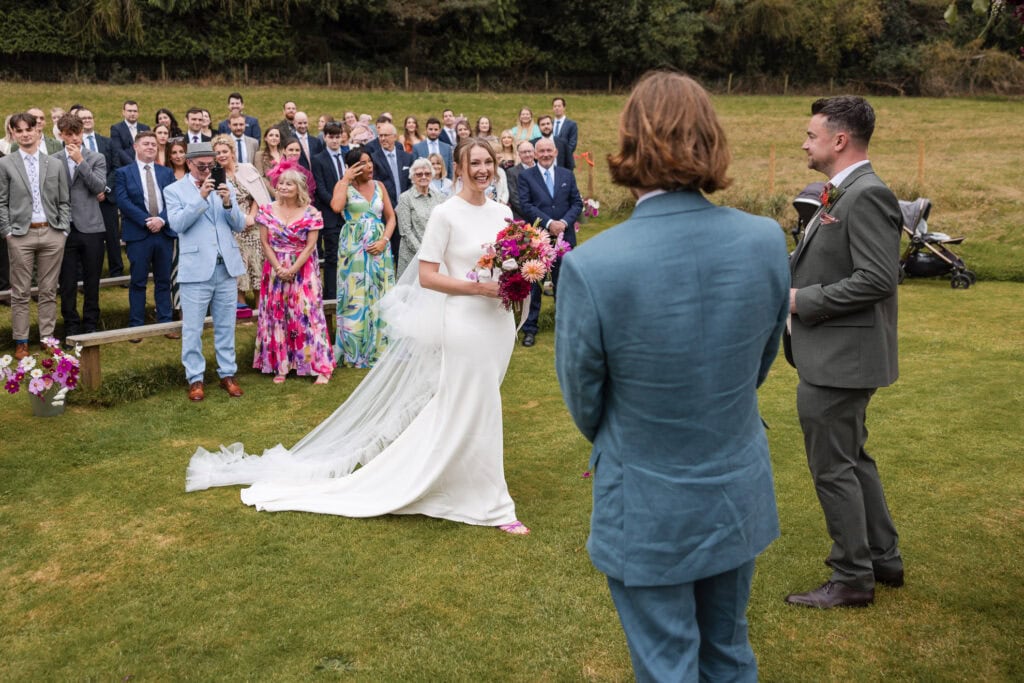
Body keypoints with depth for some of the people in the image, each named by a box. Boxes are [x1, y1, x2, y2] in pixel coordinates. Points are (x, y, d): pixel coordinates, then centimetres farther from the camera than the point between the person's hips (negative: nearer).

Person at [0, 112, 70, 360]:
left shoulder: (55, 165, 9)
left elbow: (64, 202, 9)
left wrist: (63, 229, -1)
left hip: (52, 234, 2)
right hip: (20, 235, -1)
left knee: (49, 291, 7)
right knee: (21, 293, 4)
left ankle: (47, 338, 16)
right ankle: (21, 342, 11)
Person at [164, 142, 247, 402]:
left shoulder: (225, 187, 10)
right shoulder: (174, 190, 2)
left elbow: (240, 225, 5)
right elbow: (178, 224, -14)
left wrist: (228, 203, -12)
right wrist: (201, 197, -20)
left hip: (226, 267, 3)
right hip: (196, 269, -3)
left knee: (226, 326, 10)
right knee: (192, 328, 1)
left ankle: (227, 374, 19)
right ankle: (195, 378, 10)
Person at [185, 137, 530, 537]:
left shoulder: (502, 213, 9)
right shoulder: (446, 214, -10)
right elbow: (426, 276, -13)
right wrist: (476, 287, -21)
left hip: (498, 324, 6)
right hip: (464, 324, -6)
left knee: (477, 412, 16)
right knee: (471, 414, 1)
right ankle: (491, 505, 14)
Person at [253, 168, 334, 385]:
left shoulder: (310, 213, -4)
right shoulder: (268, 210, 2)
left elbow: (310, 246, -7)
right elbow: (264, 243, 1)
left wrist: (293, 269, -15)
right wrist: (278, 268, -10)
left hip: (303, 269, -2)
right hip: (275, 268, 3)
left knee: (307, 314, -5)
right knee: (276, 315, 5)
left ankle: (321, 367, 0)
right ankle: (280, 366, 14)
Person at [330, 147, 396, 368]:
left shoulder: (379, 186, 10)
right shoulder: (344, 185, 0)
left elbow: (391, 217, 10)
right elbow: (336, 207, -22)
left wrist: (384, 240, -6)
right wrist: (346, 179, -13)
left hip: (378, 248, 4)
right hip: (354, 248, -4)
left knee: (378, 296, 6)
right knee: (355, 296, -2)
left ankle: (377, 348, 16)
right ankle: (354, 351, 7)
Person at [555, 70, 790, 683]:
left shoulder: (591, 266, -26)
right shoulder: (766, 240, -14)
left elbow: (584, 401, -10)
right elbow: (762, 361, 3)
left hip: (649, 515, -4)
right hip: (740, 499, 4)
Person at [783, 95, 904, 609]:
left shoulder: (867, 195, -19)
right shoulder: (841, 194, 12)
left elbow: (878, 279, -25)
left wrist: (801, 300, -19)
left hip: (841, 359, -10)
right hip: (830, 356, 10)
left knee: (833, 467, 1)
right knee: (852, 460, 20)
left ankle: (852, 578, 16)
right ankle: (883, 560, 35)